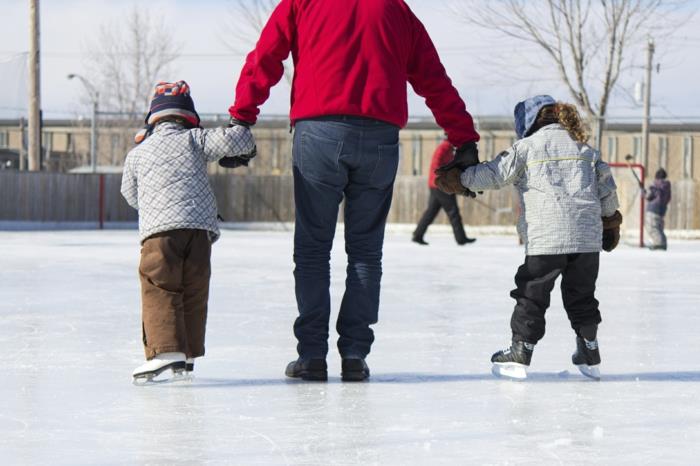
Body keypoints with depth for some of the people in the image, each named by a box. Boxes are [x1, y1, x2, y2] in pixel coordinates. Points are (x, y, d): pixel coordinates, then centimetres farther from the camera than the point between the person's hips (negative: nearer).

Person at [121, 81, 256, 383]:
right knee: (194, 291, 14)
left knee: (159, 290, -6)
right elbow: (235, 139, 2)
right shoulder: (195, 140, 14)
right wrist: (244, 153, 26)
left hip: (159, 229, -1)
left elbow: (131, 195, 32)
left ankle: (166, 350, -24)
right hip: (200, 227, 1)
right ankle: (188, 354, 18)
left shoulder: (137, 154, 19)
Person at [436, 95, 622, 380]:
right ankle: (590, 356, 16)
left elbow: (495, 173, 0)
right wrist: (610, 218, 33)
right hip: (587, 238, 4)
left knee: (531, 294, 4)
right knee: (581, 295, 15)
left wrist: (460, 178, 11)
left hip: (546, 239, -4)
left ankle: (520, 354, 1)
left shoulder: (528, 146, 3)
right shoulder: (585, 148, 17)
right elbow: (606, 185, 19)